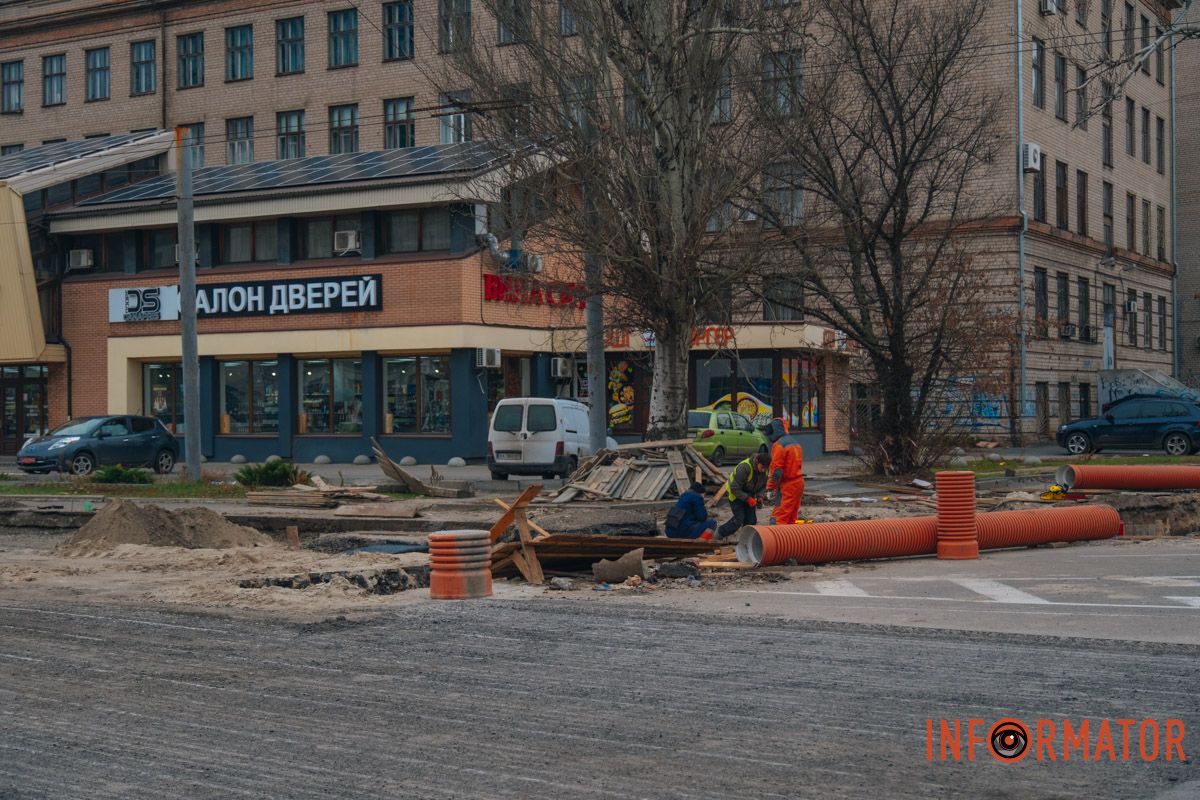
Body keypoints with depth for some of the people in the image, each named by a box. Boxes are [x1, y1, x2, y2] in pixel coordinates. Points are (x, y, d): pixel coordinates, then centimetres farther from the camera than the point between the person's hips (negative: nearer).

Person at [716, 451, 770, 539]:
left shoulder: (765, 470, -13)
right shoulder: (744, 468, -36)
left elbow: (763, 485, 7)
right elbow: (735, 488, -30)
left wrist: (759, 496, -11)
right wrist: (748, 499, -31)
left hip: (749, 495, 7)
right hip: (735, 493, -7)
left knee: (751, 520, 0)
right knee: (739, 518, -14)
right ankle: (720, 533, 3)